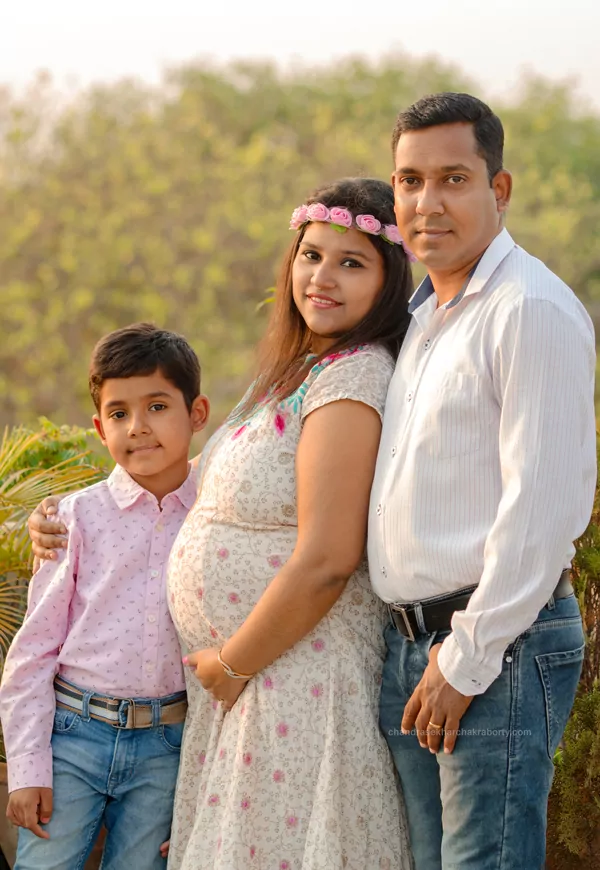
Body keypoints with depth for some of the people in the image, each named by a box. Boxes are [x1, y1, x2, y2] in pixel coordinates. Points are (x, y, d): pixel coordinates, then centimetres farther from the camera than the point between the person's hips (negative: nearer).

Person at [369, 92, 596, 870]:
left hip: (497, 646, -9)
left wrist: (467, 658, -16)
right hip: (407, 646, 9)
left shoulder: (532, 311, -12)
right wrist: (422, 655, 14)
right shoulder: (422, 314, 16)